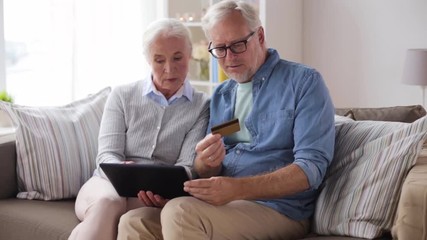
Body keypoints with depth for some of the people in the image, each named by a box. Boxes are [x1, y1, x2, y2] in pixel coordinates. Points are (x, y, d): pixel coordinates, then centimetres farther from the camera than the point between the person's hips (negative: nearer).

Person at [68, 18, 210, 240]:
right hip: (107, 183, 1)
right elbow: (107, 154, -1)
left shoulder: (203, 107, 6)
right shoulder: (122, 96, 8)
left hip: (155, 197, -1)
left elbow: (187, 165, -5)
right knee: (107, 203, -36)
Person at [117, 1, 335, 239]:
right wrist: (206, 163, -12)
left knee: (178, 212, -29)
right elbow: (208, 177, 14)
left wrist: (237, 188, -26)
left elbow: (312, 167, -14)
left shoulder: (303, 81, -2)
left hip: (278, 209, -5)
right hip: (222, 205, 6)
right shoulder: (221, 95, 16)